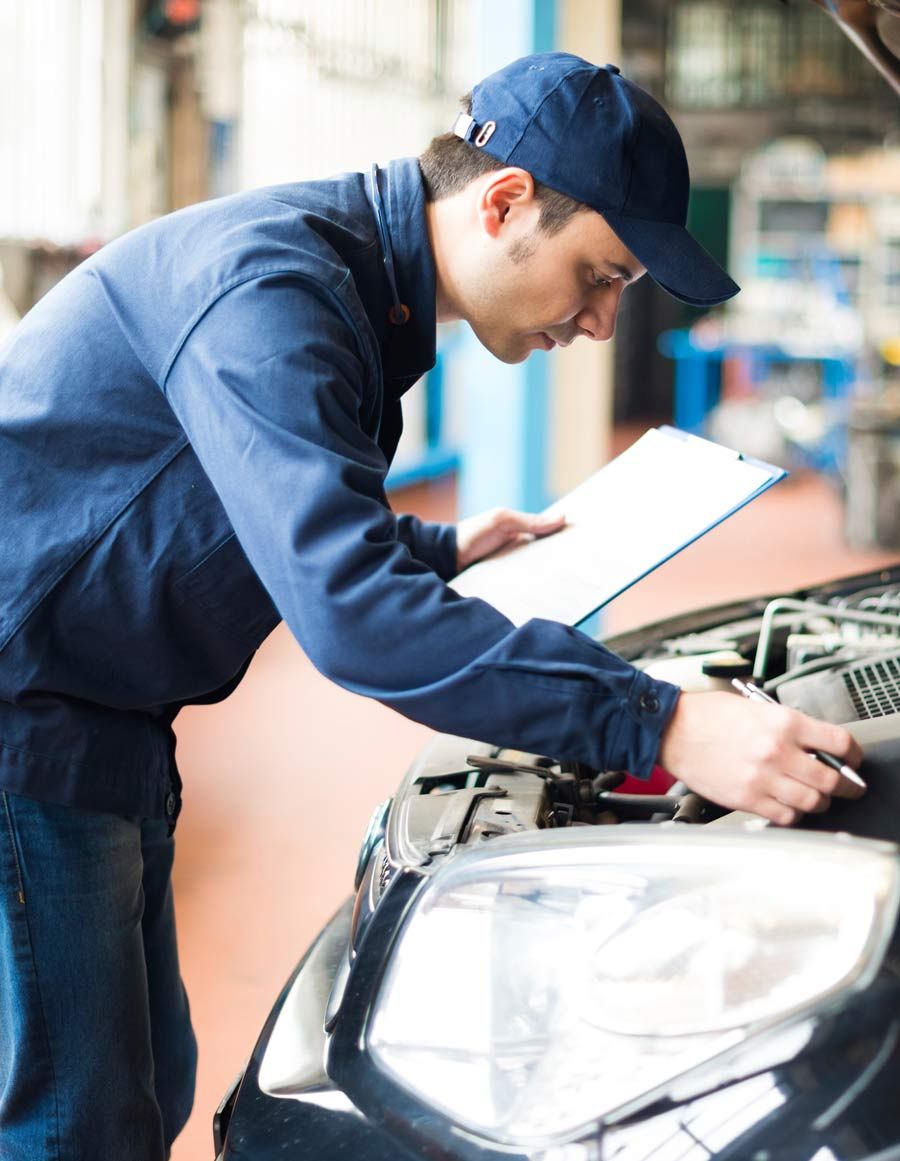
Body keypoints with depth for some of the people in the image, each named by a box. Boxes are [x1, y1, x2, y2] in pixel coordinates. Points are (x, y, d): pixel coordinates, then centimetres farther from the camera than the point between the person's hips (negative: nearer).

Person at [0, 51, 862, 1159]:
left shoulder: (359, 291, 9)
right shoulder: (270, 282, -24)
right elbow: (348, 610, -34)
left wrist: (442, 549, 18)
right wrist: (658, 726, -35)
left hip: (103, 726, 10)